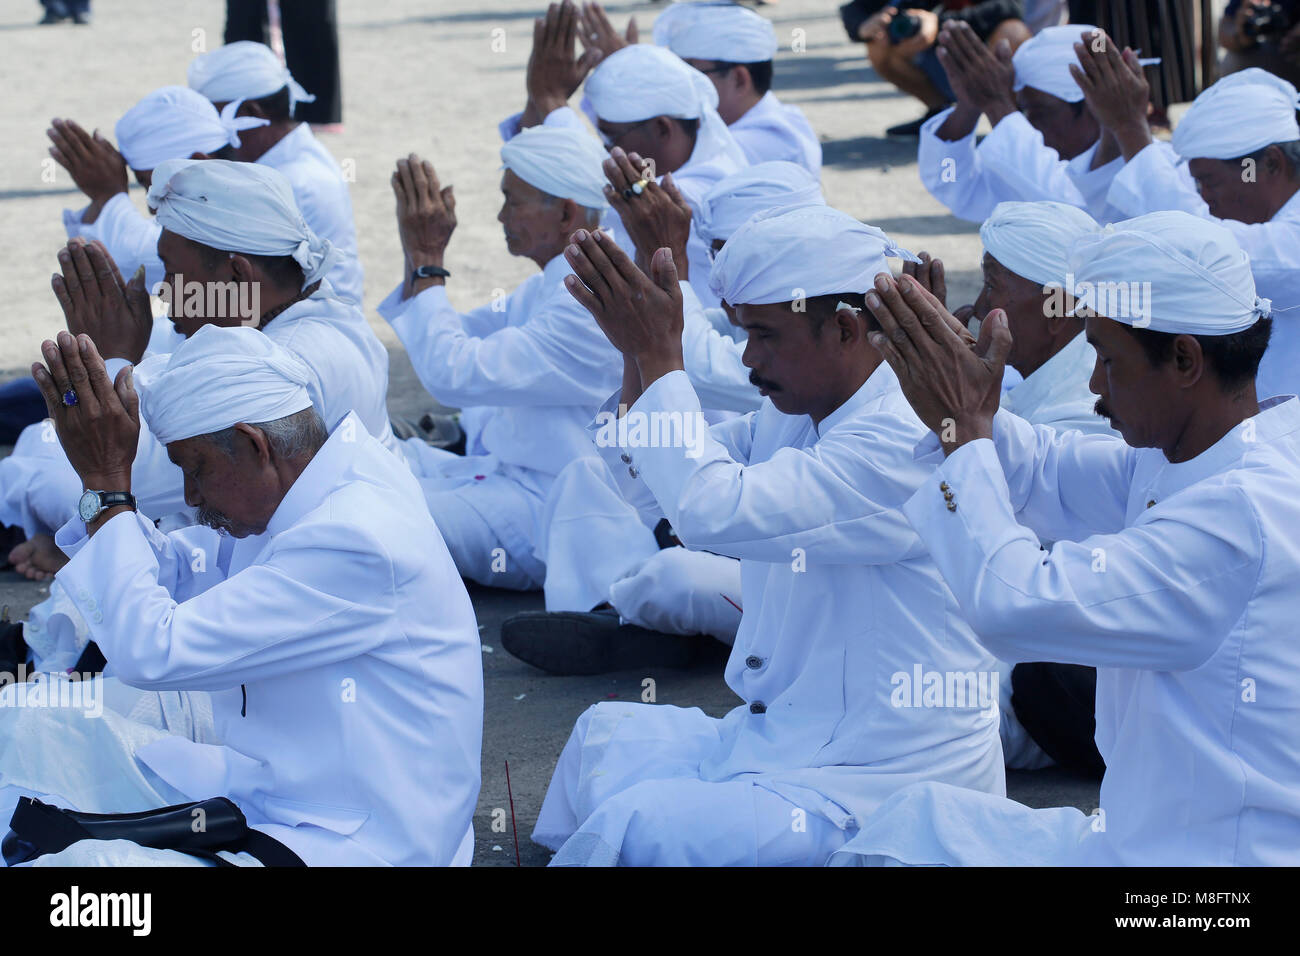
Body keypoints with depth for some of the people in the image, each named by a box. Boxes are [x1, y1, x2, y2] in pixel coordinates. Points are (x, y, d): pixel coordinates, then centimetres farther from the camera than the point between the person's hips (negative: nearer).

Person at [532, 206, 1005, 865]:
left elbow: (715, 509, -32)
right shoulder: (788, 419, 9)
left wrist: (660, 356, -22)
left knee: (631, 832, -25)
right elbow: (646, 481, 19)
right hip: (780, 737, 10)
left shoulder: (906, 443, -23)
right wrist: (639, 355, 2)